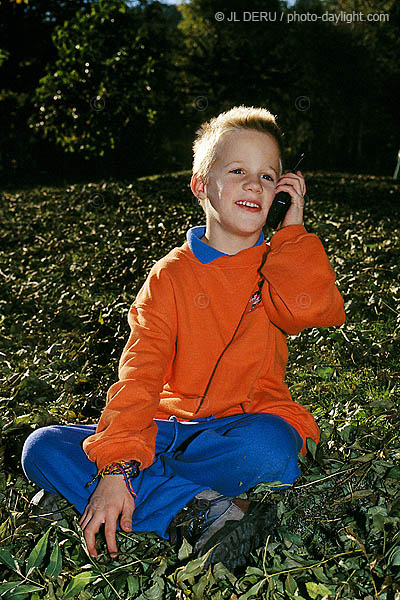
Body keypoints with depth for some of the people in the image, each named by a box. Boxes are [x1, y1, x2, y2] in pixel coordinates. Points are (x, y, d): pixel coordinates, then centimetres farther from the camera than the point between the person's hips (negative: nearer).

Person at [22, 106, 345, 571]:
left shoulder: (279, 266, 6)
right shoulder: (170, 275, 4)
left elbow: (309, 307, -21)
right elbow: (139, 371, -8)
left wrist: (292, 230, -8)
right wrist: (115, 460, -22)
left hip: (251, 421, -1)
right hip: (172, 423, 2)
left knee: (266, 449, -39)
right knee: (42, 448, -15)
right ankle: (199, 512, -25)